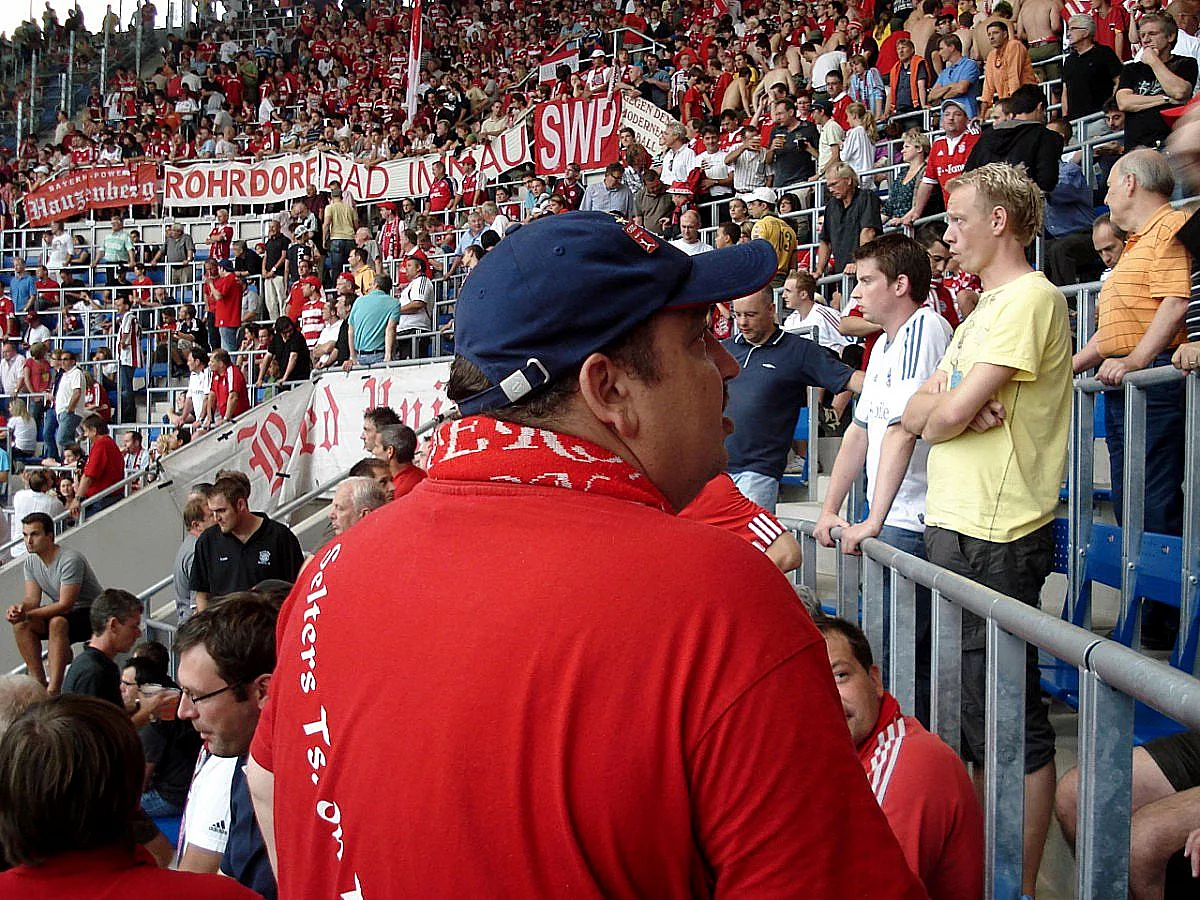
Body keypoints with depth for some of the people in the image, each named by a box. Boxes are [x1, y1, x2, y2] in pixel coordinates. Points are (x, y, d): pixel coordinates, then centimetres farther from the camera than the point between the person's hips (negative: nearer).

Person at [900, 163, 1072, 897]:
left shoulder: (1031, 297, -13)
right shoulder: (987, 308, 18)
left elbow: (949, 413, -20)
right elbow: (917, 414, 12)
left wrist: (941, 408, 1)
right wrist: (945, 402, -8)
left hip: (996, 536, -10)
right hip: (955, 525, 10)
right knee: (968, 701, 18)